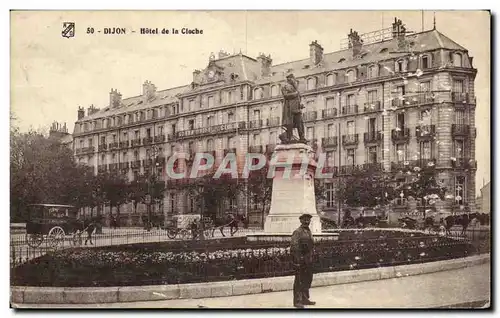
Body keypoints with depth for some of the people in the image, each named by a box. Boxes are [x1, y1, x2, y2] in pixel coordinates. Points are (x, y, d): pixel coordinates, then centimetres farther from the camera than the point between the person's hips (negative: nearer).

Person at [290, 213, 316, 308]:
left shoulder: (309, 232, 14)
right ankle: (297, 301, 4)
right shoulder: (297, 232, -13)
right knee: (299, 281, -2)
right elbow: (294, 247, -17)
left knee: (308, 280, 15)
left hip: (308, 261, 9)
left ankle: (305, 299, 26)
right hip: (300, 261, -8)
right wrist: (297, 261, -21)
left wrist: (311, 259, 18)